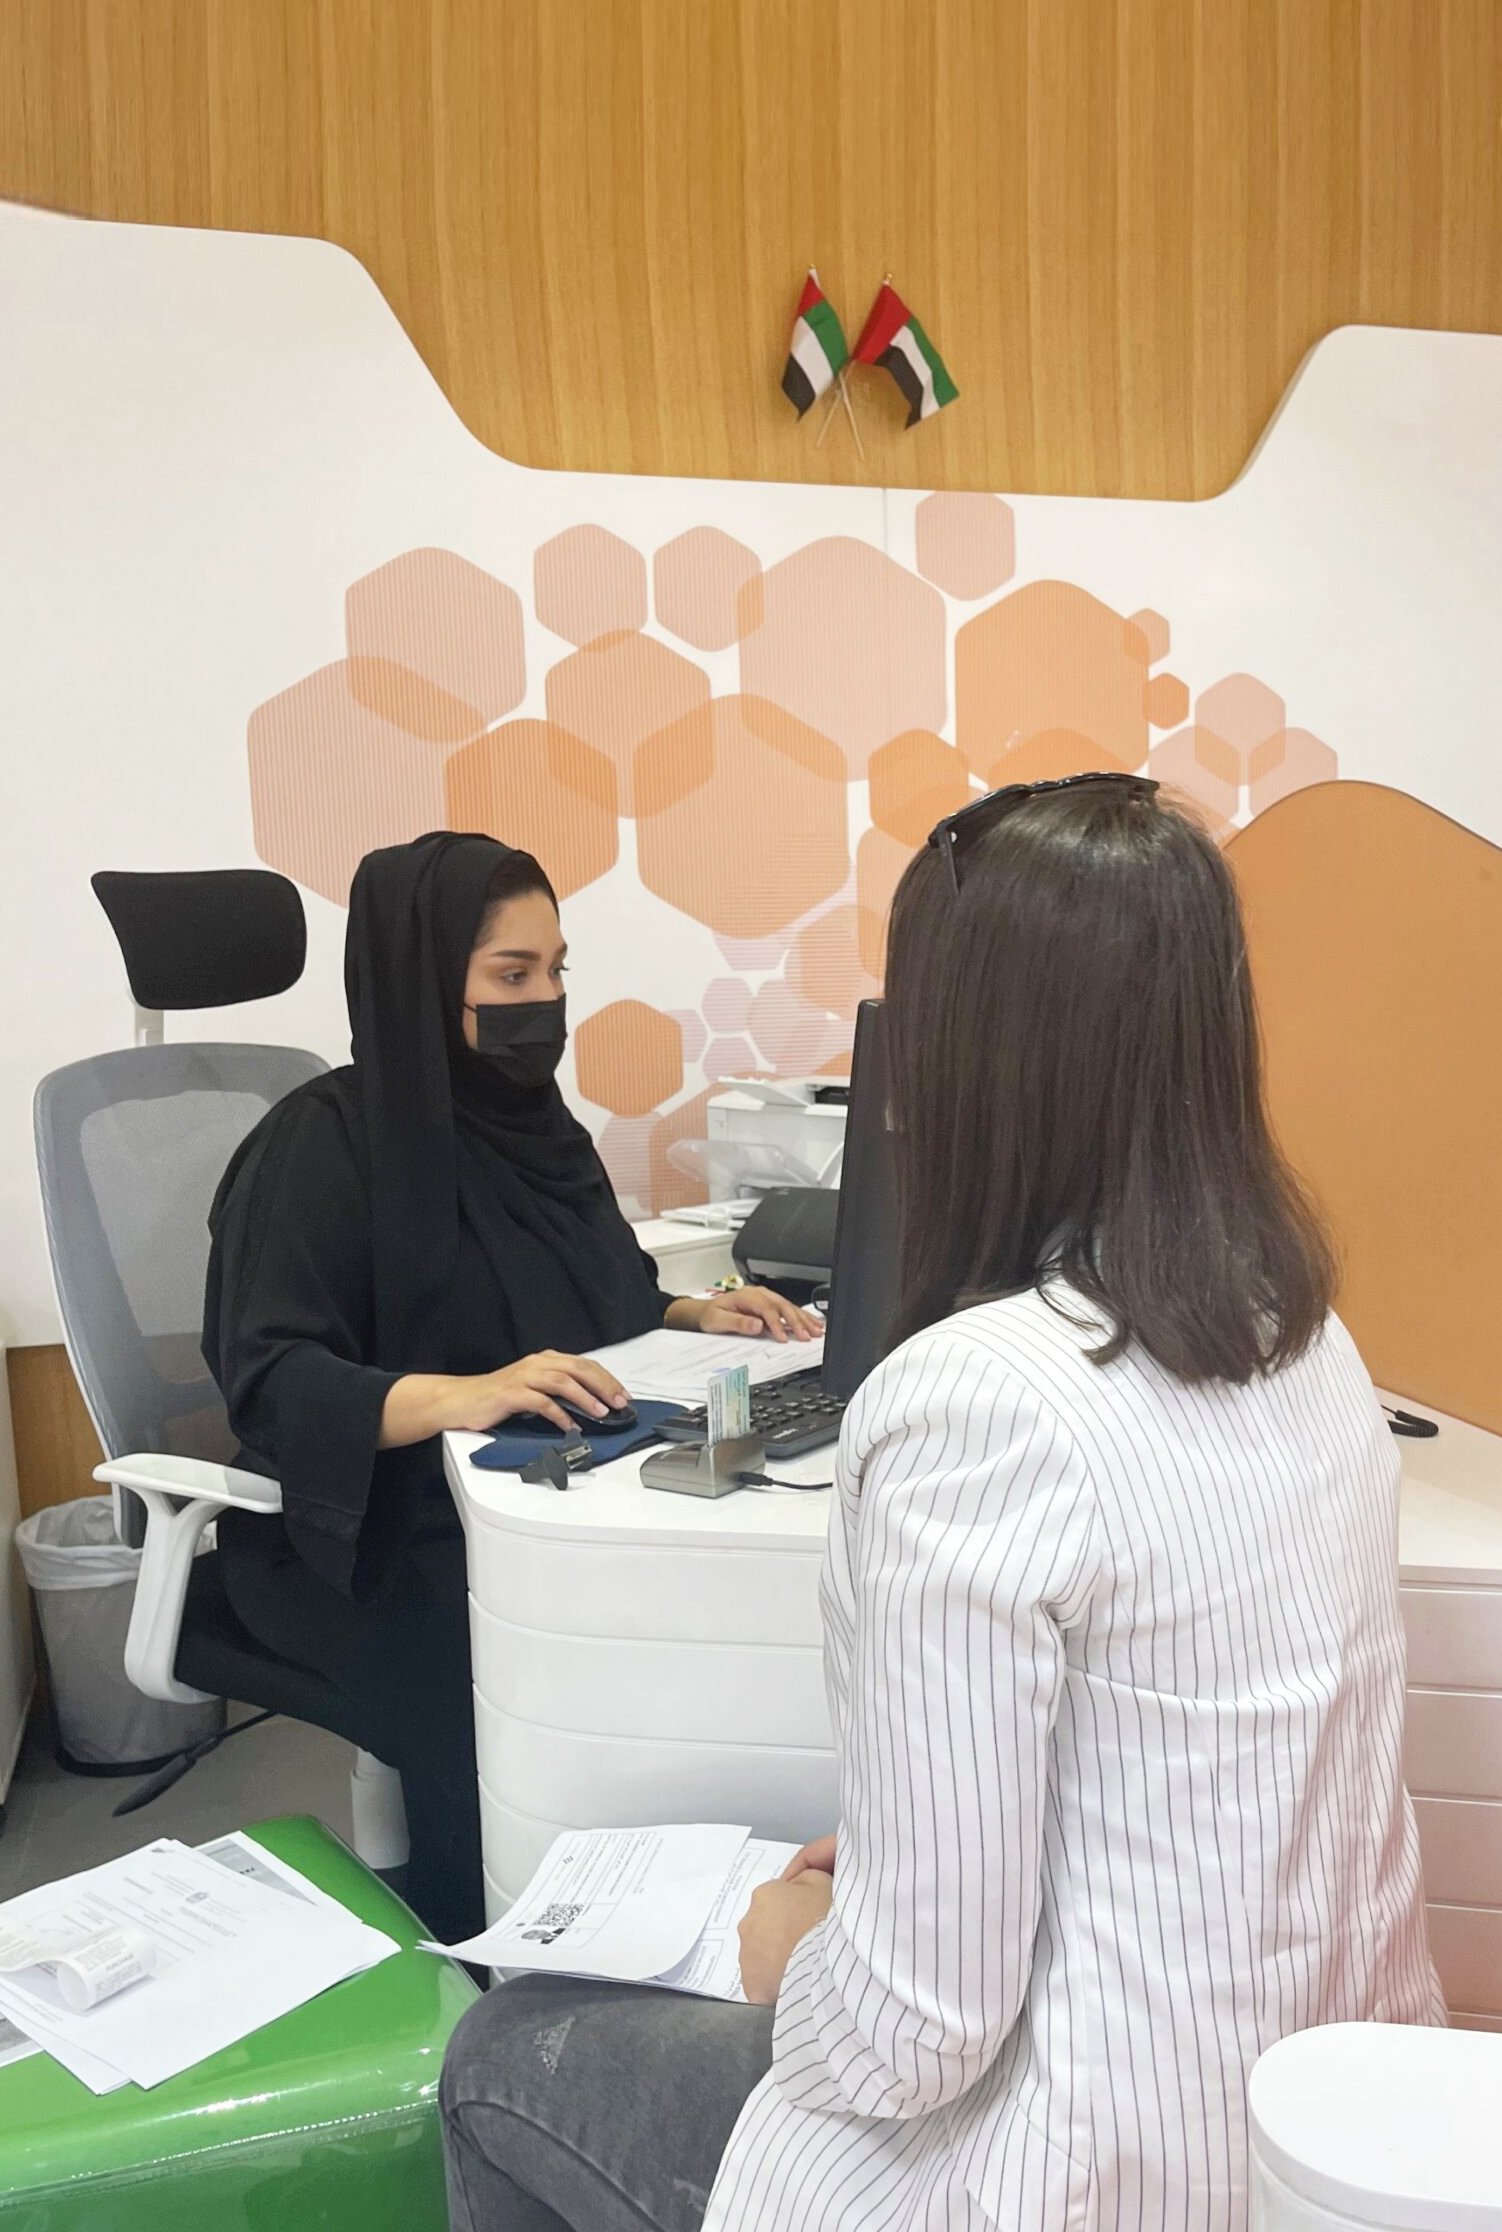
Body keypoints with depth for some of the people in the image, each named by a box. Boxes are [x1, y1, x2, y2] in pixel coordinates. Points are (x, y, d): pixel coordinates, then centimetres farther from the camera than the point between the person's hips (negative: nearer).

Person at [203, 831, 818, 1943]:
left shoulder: (534, 1121, 10)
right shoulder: (328, 1137, -11)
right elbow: (269, 1377, -20)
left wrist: (696, 1315, 2)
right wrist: (465, 1396, -36)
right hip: (378, 1541, -6)